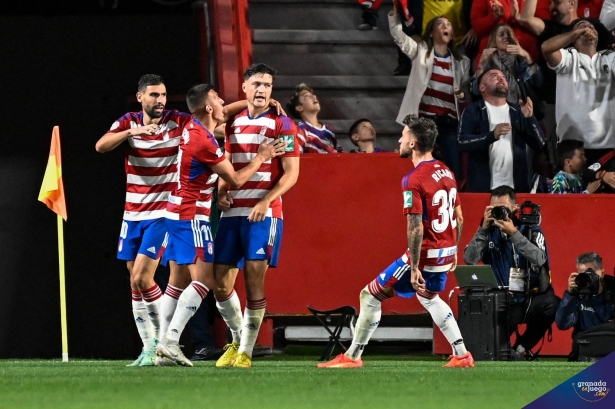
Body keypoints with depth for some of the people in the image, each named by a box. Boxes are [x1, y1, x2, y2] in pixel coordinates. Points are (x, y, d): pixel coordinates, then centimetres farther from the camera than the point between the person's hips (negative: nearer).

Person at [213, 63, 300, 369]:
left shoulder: (281, 124, -2)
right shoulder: (234, 124, 14)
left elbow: (291, 173, -6)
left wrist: (266, 201, -19)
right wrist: (222, 191, 4)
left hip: (263, 214, -5)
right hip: (232, 213, 5)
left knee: (254, 281, -8)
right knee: (221, 284, 3)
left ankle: (246, 351, 0)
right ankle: (238, 339, 23)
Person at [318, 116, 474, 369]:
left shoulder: (413, 180, -18)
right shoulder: (446, 172, 7)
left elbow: (416, 228, -21)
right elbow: (458, 218, 14)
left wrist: (414, 268, -19)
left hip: (424, 253, -8)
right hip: (446, 252, 8)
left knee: (371, 295, 3)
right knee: (429, 298, 33)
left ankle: (352, 357, 5)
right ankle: (462, 355, 28)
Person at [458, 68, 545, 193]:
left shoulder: (518, 111, 13)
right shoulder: (473, 111, 5)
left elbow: (538, 144, 7)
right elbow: (462, 142, -9)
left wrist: (529, 117, -10)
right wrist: (492, 135, -24)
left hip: (517, 186, 3)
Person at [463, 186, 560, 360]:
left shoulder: (531, 230, 0)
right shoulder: (489, 233, 7)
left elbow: (539, 259, -19)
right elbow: (469, 259, -8)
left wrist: (513, 233, -25)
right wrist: (484, 228, -13)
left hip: (532, 298, 1)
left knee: (551, 304, -34)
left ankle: (521, 348, -13)